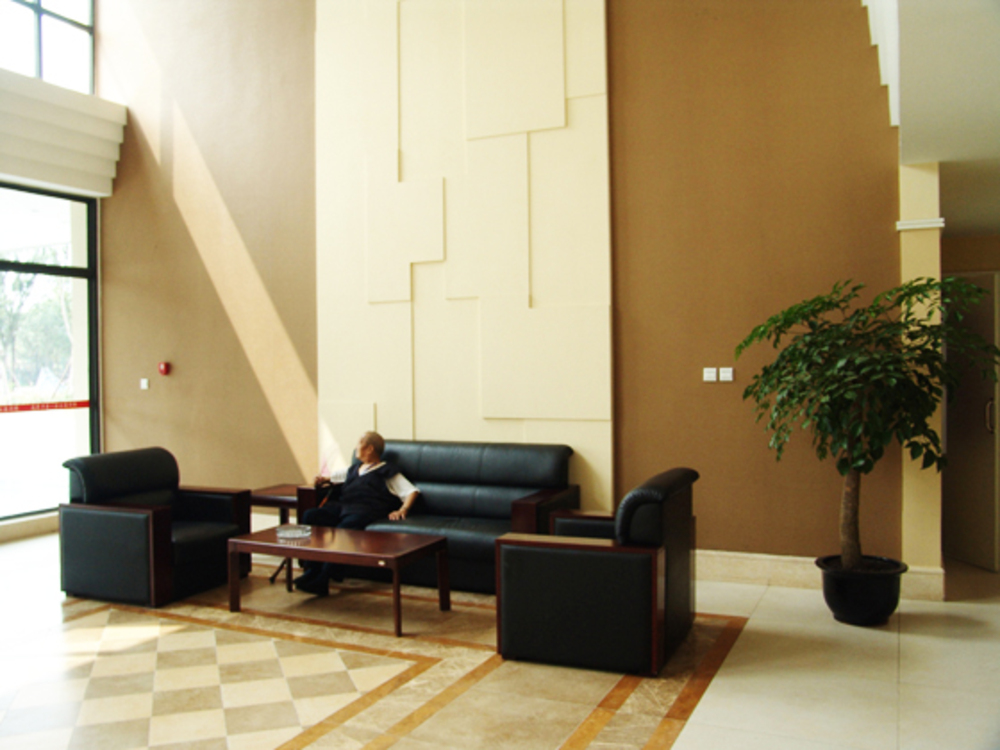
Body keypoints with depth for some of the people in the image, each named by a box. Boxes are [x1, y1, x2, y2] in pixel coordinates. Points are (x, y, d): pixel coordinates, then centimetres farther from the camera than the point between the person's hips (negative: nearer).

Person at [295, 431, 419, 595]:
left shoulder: (386, 472, 14)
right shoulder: (354, 469, 35)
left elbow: (412, 491, 6)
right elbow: (336, 476, 51)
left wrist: (402, 510, -13)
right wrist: (324, 480, 27)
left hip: (364, 509, -7)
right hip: (341, 506, 7)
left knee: (344, 528, -38)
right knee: (309, 516, -20)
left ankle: (321, 581, -38)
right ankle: (312, 570, -22)